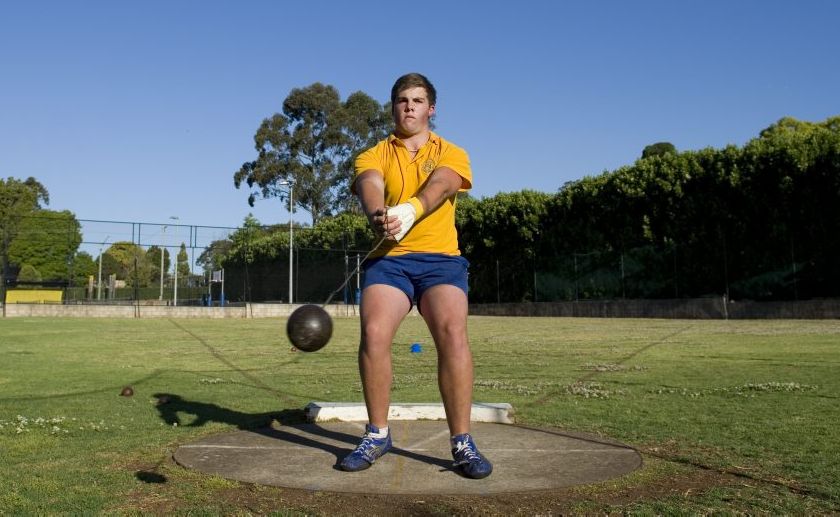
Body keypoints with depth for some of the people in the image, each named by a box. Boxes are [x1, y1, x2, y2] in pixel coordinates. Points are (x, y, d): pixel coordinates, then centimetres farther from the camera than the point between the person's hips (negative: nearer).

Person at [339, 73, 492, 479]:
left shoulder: (451, 154, 10)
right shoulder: (374, 155, 11)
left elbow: (440, 184, -14)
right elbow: (369, 186, -13)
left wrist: (410, 210, -37)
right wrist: (379, 215, -39)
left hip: (440, 258, -1)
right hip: (388, 259, 1)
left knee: (452, 333, -22)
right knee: (373, 333, -19)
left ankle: (462, 442, -10)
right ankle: (377, 434, 1)